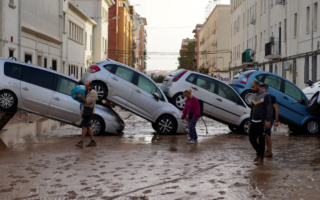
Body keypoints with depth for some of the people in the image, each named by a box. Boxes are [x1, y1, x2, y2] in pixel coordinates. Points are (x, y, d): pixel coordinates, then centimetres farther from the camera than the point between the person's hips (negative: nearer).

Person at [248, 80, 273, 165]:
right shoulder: (254, 96, 17)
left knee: (261, 140, -2)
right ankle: (259, 153, 26)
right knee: (251, 138, 5)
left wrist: (268, 120, -22)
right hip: (254, 122, 7)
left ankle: (261, 159, 5)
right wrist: (250, 121, 20)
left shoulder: (265, 95, -6)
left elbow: (269, 109, -13)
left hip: (261, 122, -7)